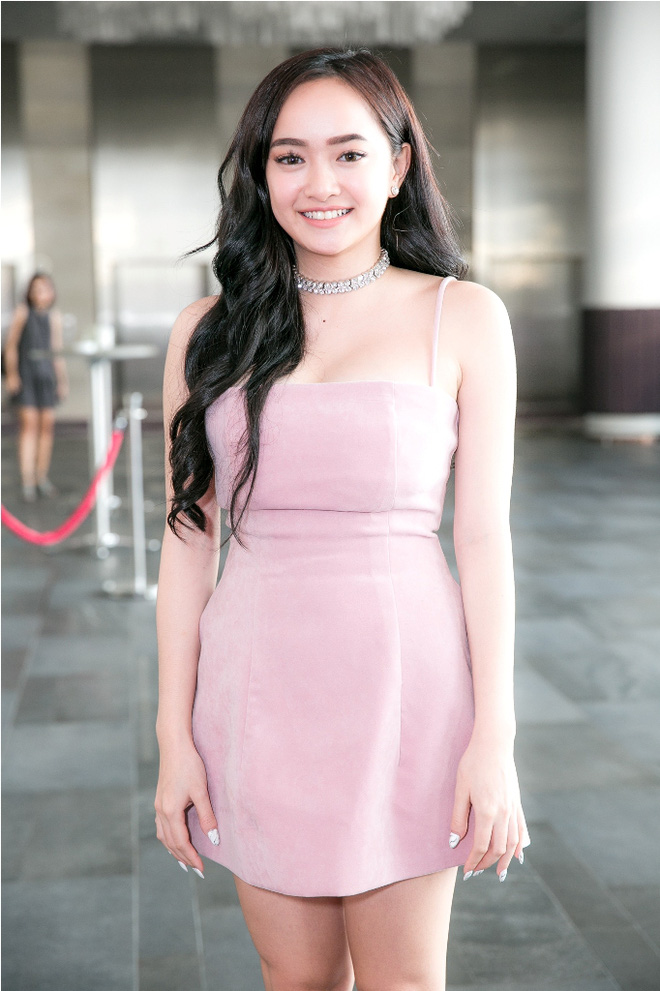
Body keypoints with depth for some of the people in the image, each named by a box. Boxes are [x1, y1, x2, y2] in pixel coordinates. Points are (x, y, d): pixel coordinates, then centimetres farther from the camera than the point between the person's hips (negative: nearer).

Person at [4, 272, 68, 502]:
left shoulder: (54, 317, 8)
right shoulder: (22, 312, -5)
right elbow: (11, 345, -2)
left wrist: (62, 380, 14)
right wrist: (11, 375, -7)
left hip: (47, 375, 4)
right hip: (25, 376, -4)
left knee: (47, 424, 3)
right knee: (29, 424, -9)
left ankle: (42, 477, 14)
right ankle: (27, 481, -10)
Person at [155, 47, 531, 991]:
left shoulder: (463, 316, -1)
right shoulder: (210, 329, 5)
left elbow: (483, 535, -2)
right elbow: (190, 535, 4)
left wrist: (495, 738, -7)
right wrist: (174, 737, 2)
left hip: (407, 681, -2)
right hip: (260, 689, 2)